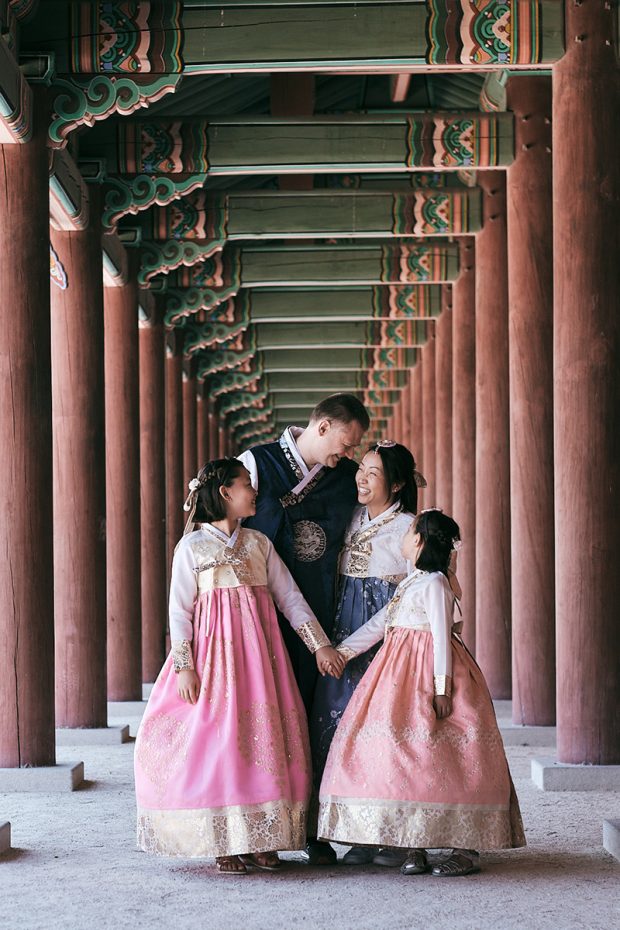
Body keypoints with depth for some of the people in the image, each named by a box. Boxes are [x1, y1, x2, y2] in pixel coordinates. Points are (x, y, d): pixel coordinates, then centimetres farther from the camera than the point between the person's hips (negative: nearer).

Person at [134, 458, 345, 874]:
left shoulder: (259, 543, 13)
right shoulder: (193, 547, 2)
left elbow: (290, 596, 12)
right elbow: (180, 610, -1)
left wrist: (320, 643, 4)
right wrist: (184, 666, -10)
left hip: (259, 650, 4)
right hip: (214, 652, -4)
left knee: (265, 741, -1)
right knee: (218, 741, -7)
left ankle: (263, 840, 5)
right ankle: (226, 844, -1)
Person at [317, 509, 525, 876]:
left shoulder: (434, 583, -9)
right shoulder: (410, 584, 19)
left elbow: (441, 636, -14)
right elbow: (377, 625, 22)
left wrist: (442, 688, -19)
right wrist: (339, 651, 17)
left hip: (427, 671, -9)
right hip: (403, 672, 9)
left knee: (442, 761, -10)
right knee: (404, 755, 3)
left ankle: (467, 848, -6)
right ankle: (414, 845, 4)